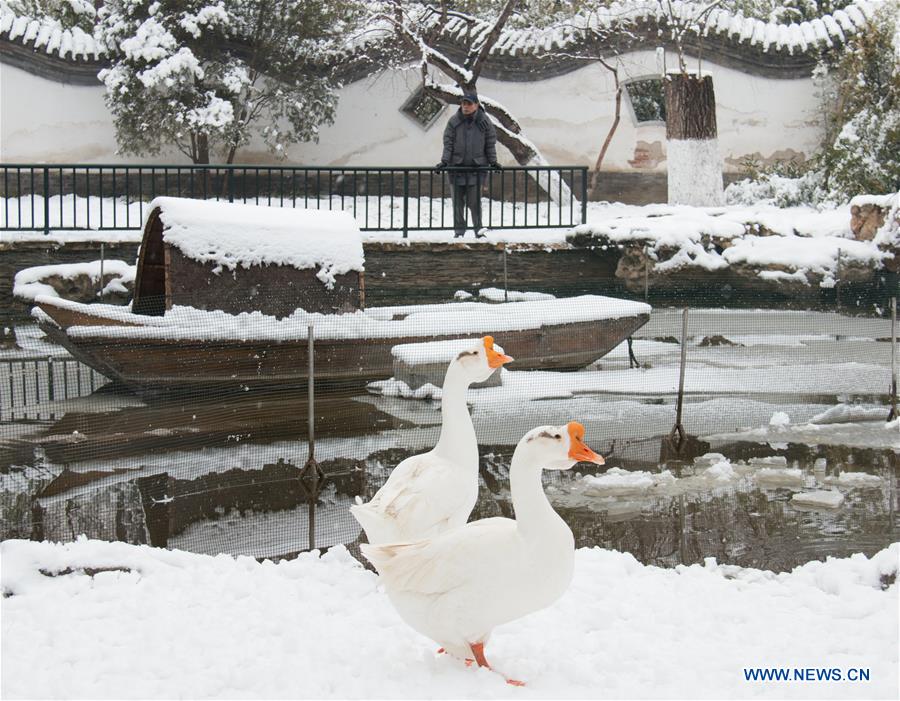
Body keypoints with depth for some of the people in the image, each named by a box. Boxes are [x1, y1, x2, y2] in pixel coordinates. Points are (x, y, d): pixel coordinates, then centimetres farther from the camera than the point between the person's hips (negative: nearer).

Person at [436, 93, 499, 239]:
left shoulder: (484, 121, 0)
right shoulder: (454, 121, -1)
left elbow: (490, 143, 5)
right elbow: (448, 143, 0)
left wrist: (493, 161, -1)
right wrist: (444, 161, -8)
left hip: (477, 167, -1)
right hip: (456, 167, 1)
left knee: (474, 201, -3)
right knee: (458, 202, 5)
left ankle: (478, 229, 7)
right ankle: (459, 230, 14)